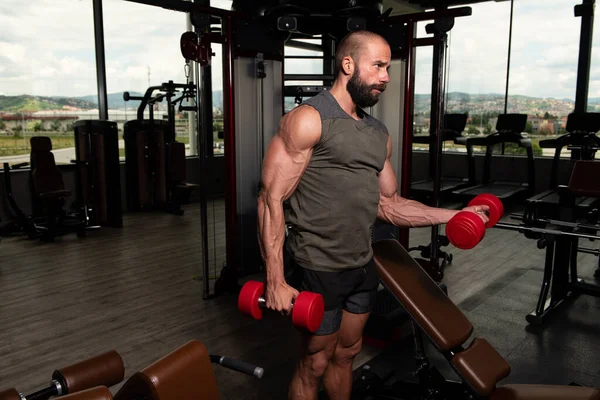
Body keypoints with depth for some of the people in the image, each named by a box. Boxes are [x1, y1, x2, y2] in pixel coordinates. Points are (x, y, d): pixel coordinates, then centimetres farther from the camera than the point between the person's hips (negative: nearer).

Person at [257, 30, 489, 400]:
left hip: (363, 266, 7)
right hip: (319, 269, -7)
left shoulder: (379, 134, 10)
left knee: (347, 353, 21)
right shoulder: (308, 120, -14)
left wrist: (454, 216, 3)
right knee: (316, 363, 9)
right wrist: (276, 282, -22)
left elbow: (389, 205, 13)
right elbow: (272, 199, -18)